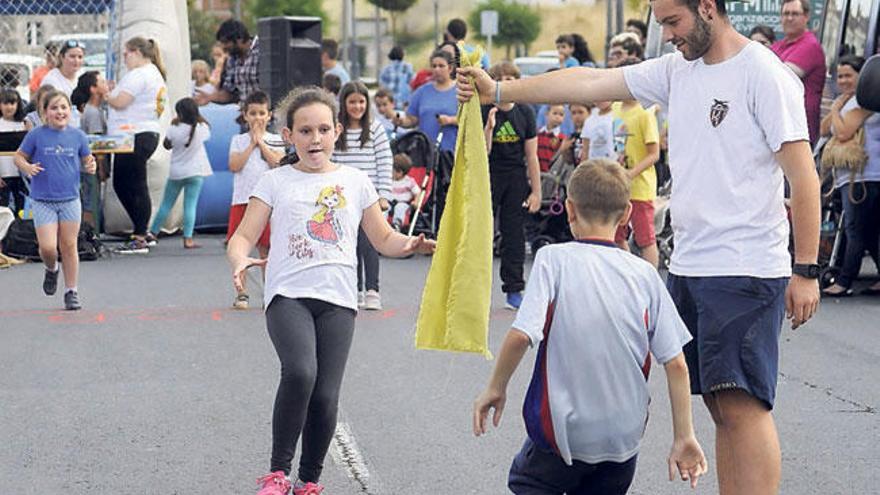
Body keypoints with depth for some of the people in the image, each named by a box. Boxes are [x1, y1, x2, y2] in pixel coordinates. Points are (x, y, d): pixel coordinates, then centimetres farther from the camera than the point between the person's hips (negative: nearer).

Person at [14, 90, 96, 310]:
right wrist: (27, 167, -18)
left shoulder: (77, 135, 1)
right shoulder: (36, 135, -6)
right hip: (42, 201, -2)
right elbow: (19, 156, 3)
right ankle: (52, 270, 25)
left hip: (70, 199, 2)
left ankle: (71, 291, 16)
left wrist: (90, 166, -11)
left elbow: (87, 160, 12)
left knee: (69, 246, 5)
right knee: (48, 247, -9)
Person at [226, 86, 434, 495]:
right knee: (300, 372, -28)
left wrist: (410, 245, -2)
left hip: (337, 299, 2)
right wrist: (240, 260, -19)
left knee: (325, 396, -6)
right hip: (288, 295, -2)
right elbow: (244, 236, 4)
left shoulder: (355, 182, 13)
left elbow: (383, 240, 20)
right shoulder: (276, 182, 8)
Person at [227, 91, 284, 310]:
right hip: (242, 199, 1)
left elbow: (279, 163, -9)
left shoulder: (275, 140, 9)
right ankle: (242, 293, 6)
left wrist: (261, 142, -5)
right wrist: (252, 144, -5)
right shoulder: (238, 140, 10)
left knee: (265, 248, 2)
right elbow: (234, 165, -5)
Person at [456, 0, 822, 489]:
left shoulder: (765, 74, -10)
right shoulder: (677, 69, 11)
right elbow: (591, 83, 12)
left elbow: (805, 179, -12)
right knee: (722, 405, 9)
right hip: (688, 266, 8)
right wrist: (498, 91, 8)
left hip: (746, 272, -8)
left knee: (742, 403, -14)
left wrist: (807, 271, -14)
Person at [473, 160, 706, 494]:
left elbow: (521, 335, -19)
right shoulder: (645, 275, 0)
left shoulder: (553, 259, -9)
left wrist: (496, 389, -3)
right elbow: (676, 364, -1)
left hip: (563, 431, -4)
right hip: (625, 436, 4)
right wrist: (684, 438, 7)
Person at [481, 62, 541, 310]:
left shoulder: (525, 113, 0)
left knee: (515, 234, 4)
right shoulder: (484, 112, -7)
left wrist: (536, 191, 0)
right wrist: (489, 128, -27)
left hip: (517, 178, 2)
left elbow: (531, 156, 3)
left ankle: (514, 290, 9)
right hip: (489, 177, -2)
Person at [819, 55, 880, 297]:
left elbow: (844, 133, -19)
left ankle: (844, 282, -10)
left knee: (855, 230, -9)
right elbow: (824, 130, 17)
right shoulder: (847, 100, 22)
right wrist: (837, 105, 7)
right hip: (849, 176, 10)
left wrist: (836, 109, -4)